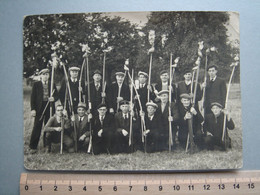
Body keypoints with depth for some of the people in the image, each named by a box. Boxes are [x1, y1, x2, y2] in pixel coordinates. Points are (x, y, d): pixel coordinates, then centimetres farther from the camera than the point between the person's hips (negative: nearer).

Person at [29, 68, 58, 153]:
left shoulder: (52, 85, 11)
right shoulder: (36, 84, 4)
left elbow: (56, 96, 13)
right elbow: (33, 97, 0)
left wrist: (53, 98, -11)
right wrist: (33, 109, -8)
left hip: (50, 108, 2)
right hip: (39, 108, -2)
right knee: (37, 127, -2)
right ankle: (33, 147, 6)